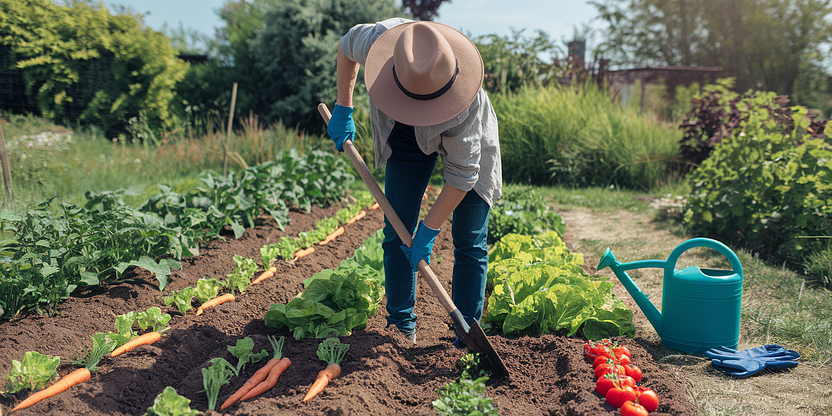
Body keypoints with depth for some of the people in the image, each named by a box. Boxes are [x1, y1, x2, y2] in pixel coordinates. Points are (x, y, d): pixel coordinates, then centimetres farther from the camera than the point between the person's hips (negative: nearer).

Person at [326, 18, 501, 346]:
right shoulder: (379, 38, -33)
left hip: (467, 140, -3)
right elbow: (346, 45, -7)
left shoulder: (466, 104, -42)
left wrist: (427, 232, -27)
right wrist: (343, 109, -8)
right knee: (397, 232, 0)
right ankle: (401, 324, 12)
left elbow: (462, 174, -31)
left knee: (470, 243, -6)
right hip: (406, 139, 4)